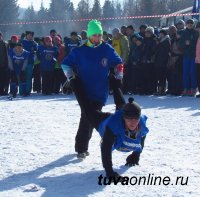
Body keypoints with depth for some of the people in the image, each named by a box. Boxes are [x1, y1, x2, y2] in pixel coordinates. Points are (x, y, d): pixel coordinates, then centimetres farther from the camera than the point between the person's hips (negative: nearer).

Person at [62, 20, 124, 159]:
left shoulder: (107, 49, 2)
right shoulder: (80, 51, -1)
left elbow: (118, 63, 16)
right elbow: (66, 64, 10)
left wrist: (118, 77, 7)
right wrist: (71, 77, -2)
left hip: (101, 92, 2)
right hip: (85, 91, -2)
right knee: (87, 118, -11)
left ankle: (82, 147, 18)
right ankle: (81, 148, -6)